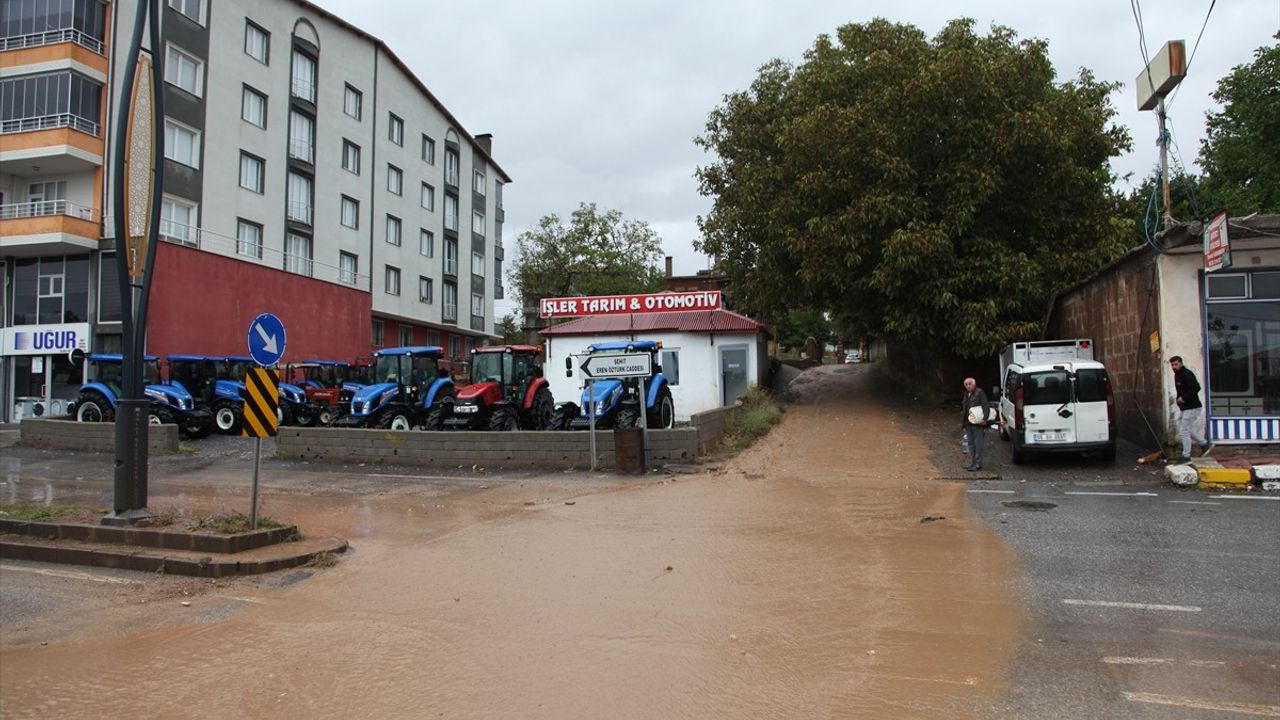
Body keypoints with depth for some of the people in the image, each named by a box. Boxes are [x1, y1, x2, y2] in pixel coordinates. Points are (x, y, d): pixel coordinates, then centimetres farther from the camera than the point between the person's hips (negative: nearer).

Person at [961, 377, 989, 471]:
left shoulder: (980, 393, -5)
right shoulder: (966, 395, 18)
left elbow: (985, 406, -12)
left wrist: (984, 418, -23)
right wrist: (963, 422, 19)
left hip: (977, 423, -8)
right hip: (968, 423, 8)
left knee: (978, 444, -4)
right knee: (970, 443, 12)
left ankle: (978, 464, -2)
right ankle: (972, 463, 20)